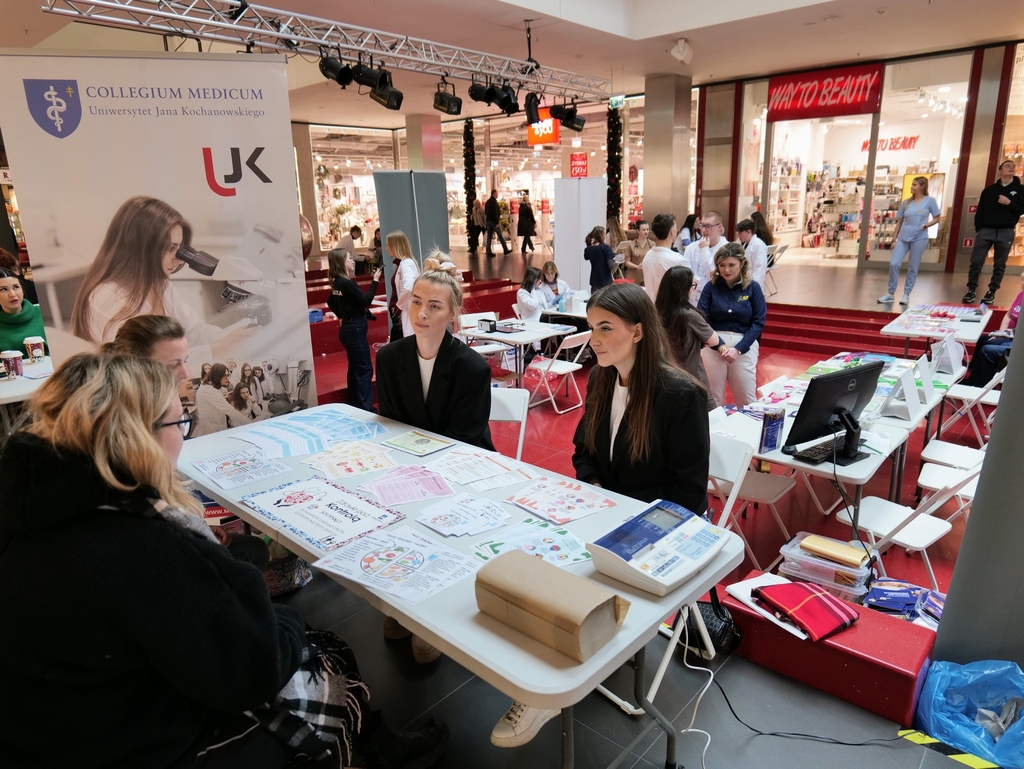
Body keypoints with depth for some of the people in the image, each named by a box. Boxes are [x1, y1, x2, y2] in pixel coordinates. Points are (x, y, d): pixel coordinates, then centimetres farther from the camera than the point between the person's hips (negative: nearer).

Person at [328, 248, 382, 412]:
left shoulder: (337, 282, 8)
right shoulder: (347, 283, -19)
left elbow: (331, 303, 20)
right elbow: (366, 300, -17)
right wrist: (375, 281, -12)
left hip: (347, 329, 10)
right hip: (355, 329, -10)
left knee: (355, 367, 16)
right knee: (365, 369, -5)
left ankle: (354, 405, 24)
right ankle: (365, 408, -2)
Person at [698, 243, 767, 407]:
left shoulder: (753, 287, 0)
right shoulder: (711, 287, -1)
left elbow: (758, 322, -2)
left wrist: (738, 349, -12)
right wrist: (720, 345, -16)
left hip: (744, 346, 0)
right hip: (713, 345, 0)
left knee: (747, 398, 7)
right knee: (713, 397, 8)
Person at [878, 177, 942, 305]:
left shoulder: (930, 201, 1)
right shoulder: (906, 202, 10)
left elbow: (937, 218, 6)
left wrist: (926, 225, -12)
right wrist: (894, 239, 10)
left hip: (919, 238, -3)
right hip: (903, 238, 3)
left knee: (913, 267, 2)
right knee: (894, 264, -7)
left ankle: (906, 294, 11)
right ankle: (891, 293, 2)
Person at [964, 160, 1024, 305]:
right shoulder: (989, 189, 9)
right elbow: (980, 211, 6)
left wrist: (1009, 203, -15)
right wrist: (978, 229, -2)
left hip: (1006, 232, 0)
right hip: (986, 230, 0)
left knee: (999, 265, 5)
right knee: (976, 262, -5)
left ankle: (992, 292, 12)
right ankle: (971, 290, 5)